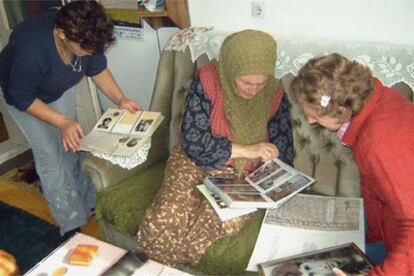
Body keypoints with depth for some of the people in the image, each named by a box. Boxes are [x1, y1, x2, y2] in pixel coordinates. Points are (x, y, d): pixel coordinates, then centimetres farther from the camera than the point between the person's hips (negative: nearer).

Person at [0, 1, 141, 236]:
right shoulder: (30, 49, -42)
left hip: (61, 89, 5)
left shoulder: (86, 36, -28)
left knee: (73, 146, 6)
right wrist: (63, 122, -35)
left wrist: (120, 99, -23)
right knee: (50, 156, -7)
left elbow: (98, 69, -10)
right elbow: (22, 98, -28)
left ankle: (87, 203, 24)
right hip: (24, 94, -4)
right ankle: (72, 225, 4)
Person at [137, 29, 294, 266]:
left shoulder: (275, 95, -3)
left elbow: (283, 153, 5)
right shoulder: (207, 81, -12)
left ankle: (181, 262, -1)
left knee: (227, 222, -30)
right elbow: (193, 141, -17)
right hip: (194, 162, -1)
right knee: (163, 222, -28)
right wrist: (247, 150, -19)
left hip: (241, 175, 2)